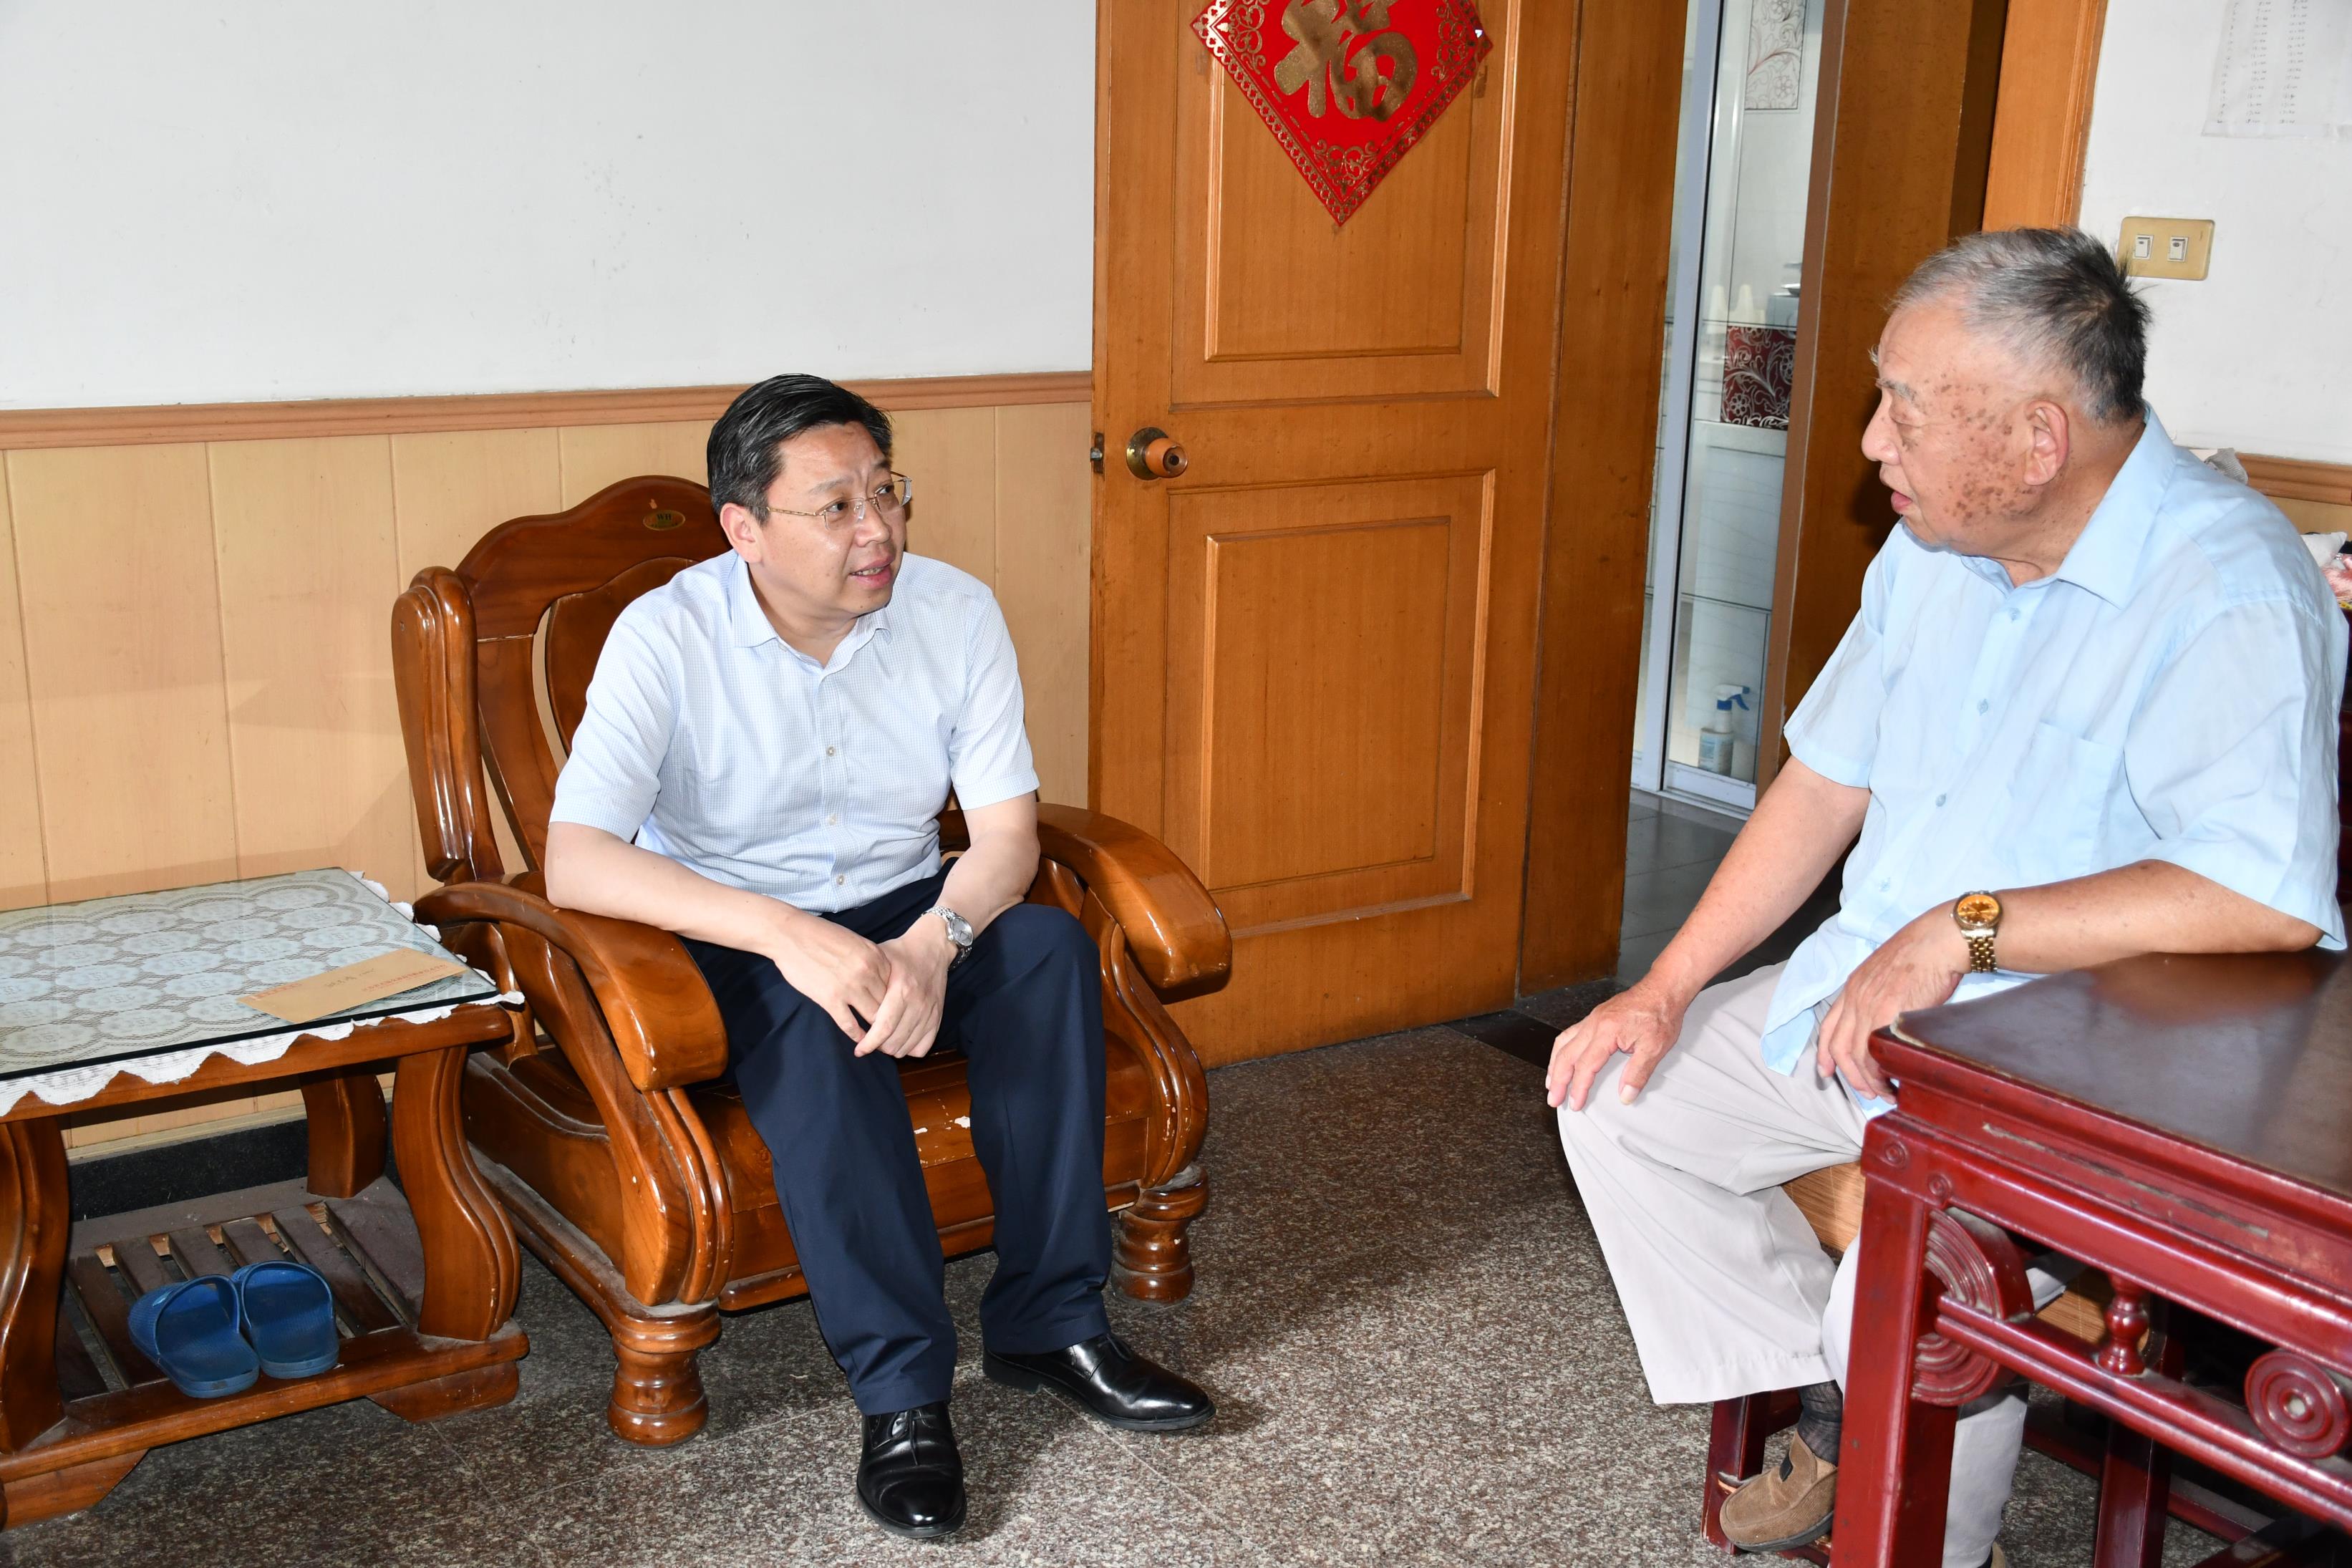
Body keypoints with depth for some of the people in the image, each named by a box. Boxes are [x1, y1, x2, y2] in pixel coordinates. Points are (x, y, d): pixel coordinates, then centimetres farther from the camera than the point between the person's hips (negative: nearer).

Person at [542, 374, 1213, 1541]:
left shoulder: (956, 612, -8)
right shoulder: (666, 637, -18)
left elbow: (1006, 831, -9)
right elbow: (575, 863, -29)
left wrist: (935, 941, -31)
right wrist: (789, 934, -40)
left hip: (904, 908, 4)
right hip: (734, 941, -3)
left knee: (1049, 948, -26)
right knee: (816, 1025, -36)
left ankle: (1048, 1322, -16)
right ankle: (901, 1389, -28)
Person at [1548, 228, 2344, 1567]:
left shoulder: (2228, 586, -21)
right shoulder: (1937, 546, 5)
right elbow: (1828, 780, 12)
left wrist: (1964, 929, -27)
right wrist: (1666, 988, 5)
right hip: (1860, 998, 9)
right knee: (1617, 1102, 4)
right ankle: (1841, 1423, 13)